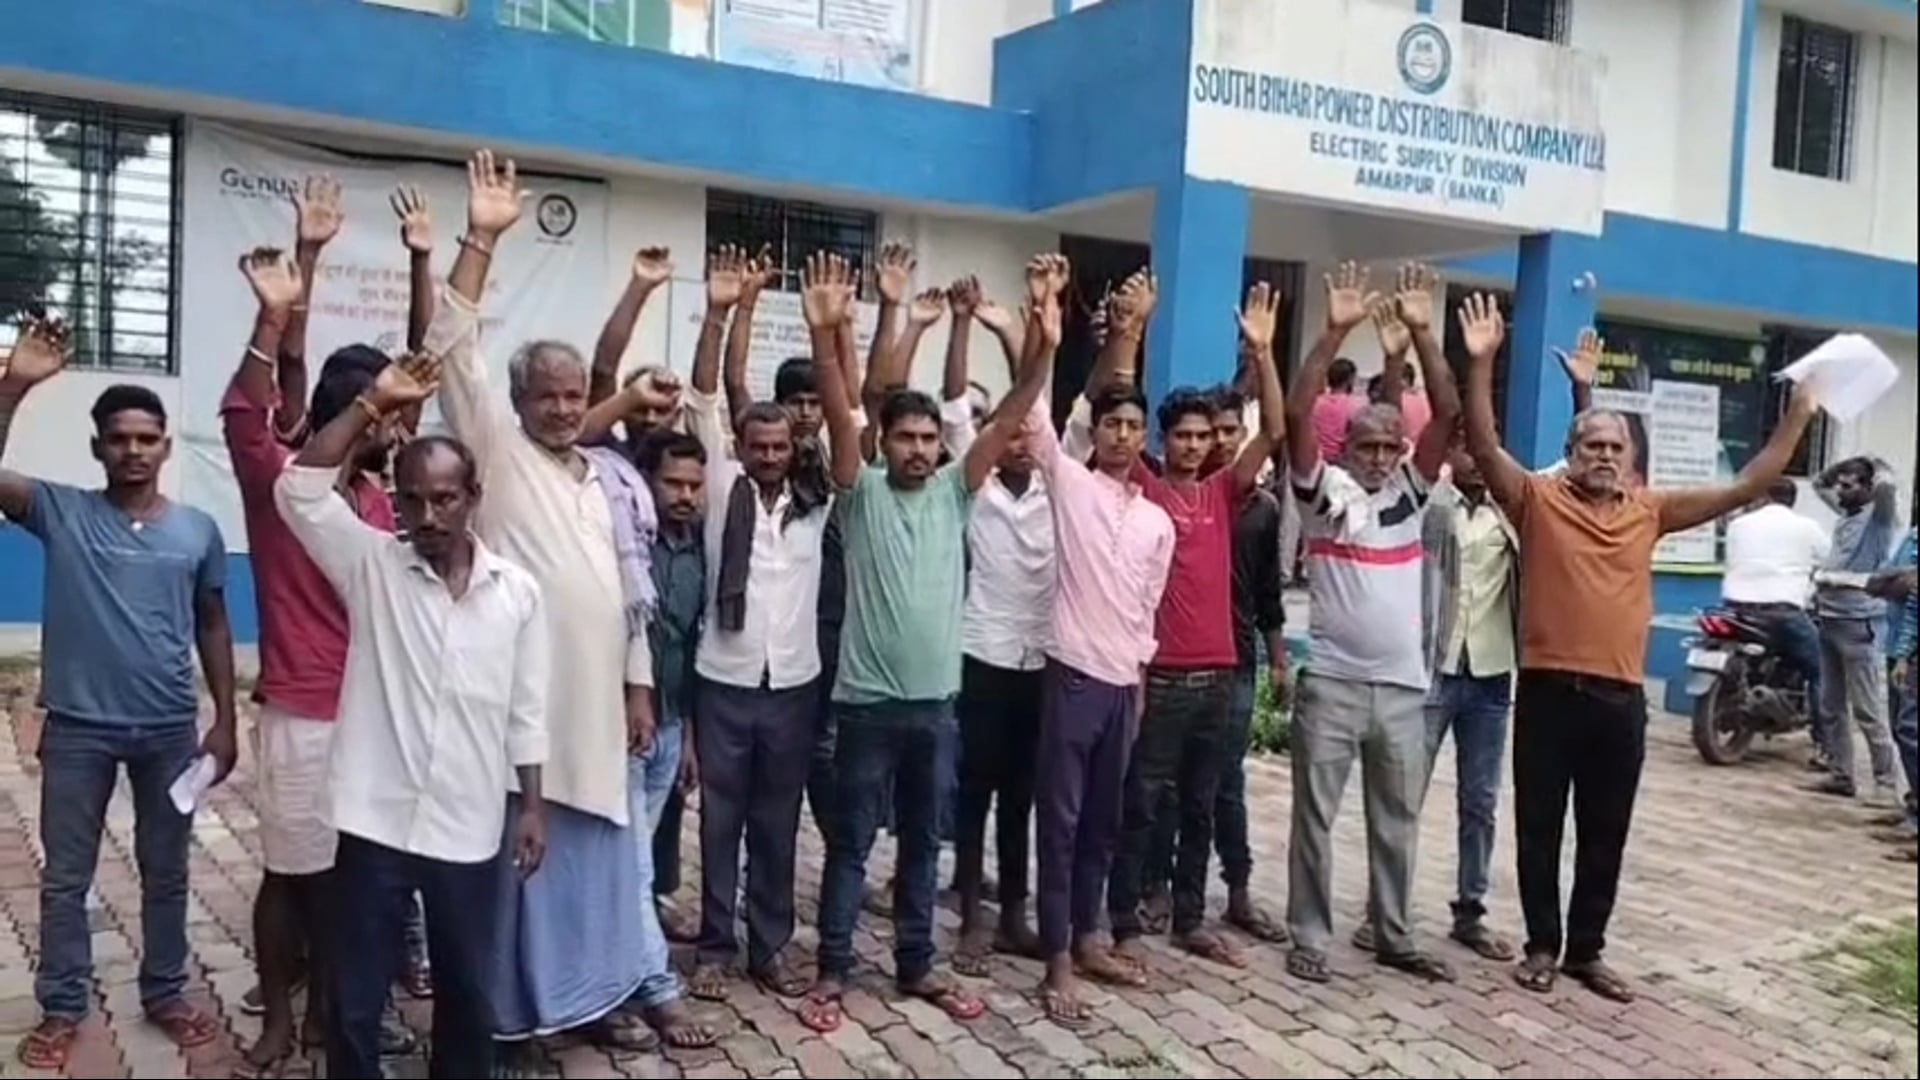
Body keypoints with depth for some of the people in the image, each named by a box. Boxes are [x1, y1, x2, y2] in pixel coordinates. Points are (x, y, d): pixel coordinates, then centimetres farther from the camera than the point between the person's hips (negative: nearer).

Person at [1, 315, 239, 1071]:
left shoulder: (198, 530, 1)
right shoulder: (62, 512, -3)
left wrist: (225, 720, 4)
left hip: (169, 730, 1)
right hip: (78, 727, -1)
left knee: (166, 873, 13)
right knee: (65, 877, 9)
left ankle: (165, 995, 29)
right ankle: (61, 1009, 24)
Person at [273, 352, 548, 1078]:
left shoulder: (517, 590, 1)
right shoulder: (371, 566, -2)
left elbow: (525, 712, 6)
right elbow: (299, 491, -16)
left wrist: (531, 806, 5)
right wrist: (373, 405, -19)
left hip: (471, 830, 1)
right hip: (376, 822, -1)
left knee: (468, 991, 16)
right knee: (356, 997, 10)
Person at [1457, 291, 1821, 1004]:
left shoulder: (1650, 511, 8)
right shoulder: (1539, 499, -2)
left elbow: (1745, 490, 10)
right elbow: (1483, 446, -15)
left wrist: (1798, 414, 4)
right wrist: (1481, 363, -26)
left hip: (1620, 696, 3)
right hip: (1548, 690, -3)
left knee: (1606, 835, 13)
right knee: (1540, 826, 8)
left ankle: (1587, 949, 27)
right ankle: (1542, 945, 23)